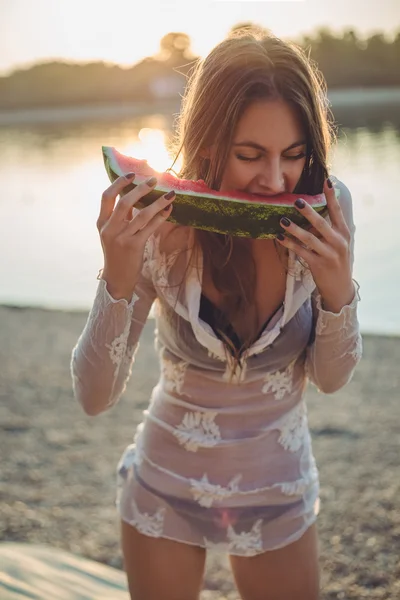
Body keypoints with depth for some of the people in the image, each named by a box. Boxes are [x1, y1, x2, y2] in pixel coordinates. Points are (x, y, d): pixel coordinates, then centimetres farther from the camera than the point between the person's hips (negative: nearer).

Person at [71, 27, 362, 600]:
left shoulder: (326, 211, -18)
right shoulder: (158, 225, -22)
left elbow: (331, 378, -9)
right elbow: (95, 396, -19)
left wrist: (338, 290, -28)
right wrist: (117, 280, -35)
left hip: (281, 496, 1)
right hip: (166, 491, -1)